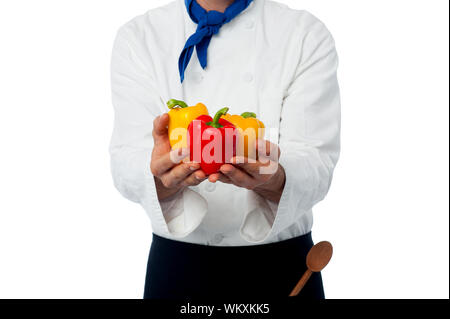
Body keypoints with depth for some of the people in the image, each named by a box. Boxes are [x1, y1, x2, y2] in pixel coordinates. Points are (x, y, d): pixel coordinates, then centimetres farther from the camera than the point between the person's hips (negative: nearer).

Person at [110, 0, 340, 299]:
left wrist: (275, 179, -36)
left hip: (281, 265, 0)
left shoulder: (309, 36, -7)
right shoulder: (138, 37, -5)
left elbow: (316, 164, -16)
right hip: (178, 262, 1)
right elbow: (126, 162, -14)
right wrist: (162, 175, -35)